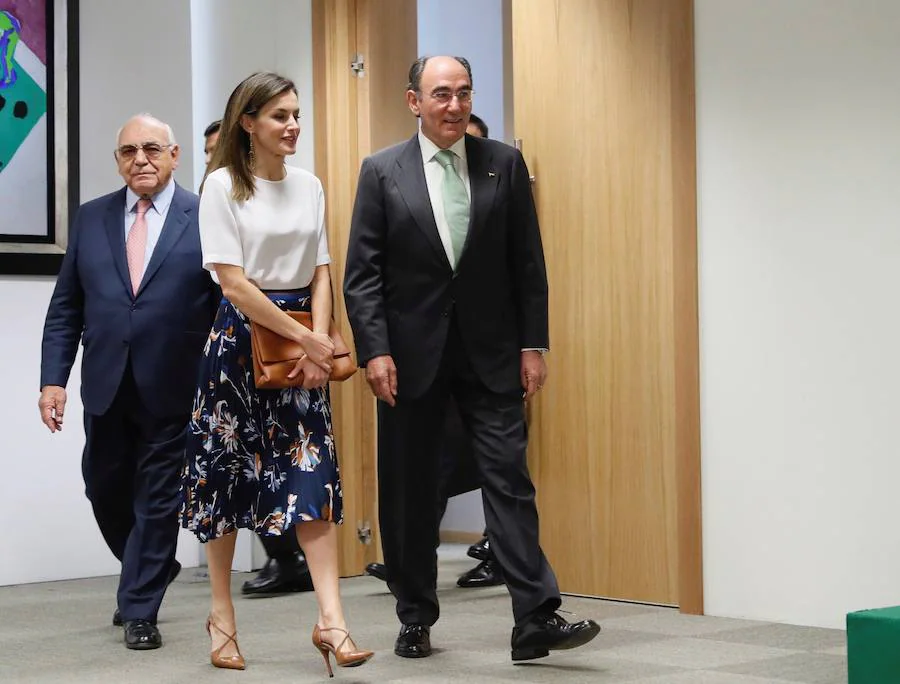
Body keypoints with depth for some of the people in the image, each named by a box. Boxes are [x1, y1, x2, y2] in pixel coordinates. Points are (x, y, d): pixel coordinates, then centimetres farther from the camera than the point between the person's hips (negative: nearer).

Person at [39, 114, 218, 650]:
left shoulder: (206, 218, -4)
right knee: (106, 491, 14)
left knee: (157, 499, 4)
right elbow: (65, 309, 8)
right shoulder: (92, 218, 7)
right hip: (106, 386, 4)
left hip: (173, 390, -4)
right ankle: (151, 571, 40)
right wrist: (53, 378, -1)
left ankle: (140, 610, 18)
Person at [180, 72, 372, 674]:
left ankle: (331, 619, -10)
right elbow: (234, 283, -12)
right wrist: (304, 337, -13)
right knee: (228, 472, 5)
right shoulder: (223, 185, -6)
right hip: (242, 337, -3)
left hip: (304, 340, 4)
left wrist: (318, 342, -8)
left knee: (313, 473, -6)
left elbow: (320, 273, 8)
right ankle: (223, 616, 18)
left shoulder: (309, 186, 9)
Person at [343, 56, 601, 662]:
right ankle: (416, 620, 20)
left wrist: (533, 344, -1)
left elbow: (528, 263, 5)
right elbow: (363, 272, -1)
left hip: (490, 351, 0)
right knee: (409, 491, 7)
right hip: (412, 353, 0)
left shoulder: (505, 164, 4)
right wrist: (375, 350, -10)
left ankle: (536, 621, -5)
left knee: (510, 477, -6)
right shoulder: (382, 171, 2)